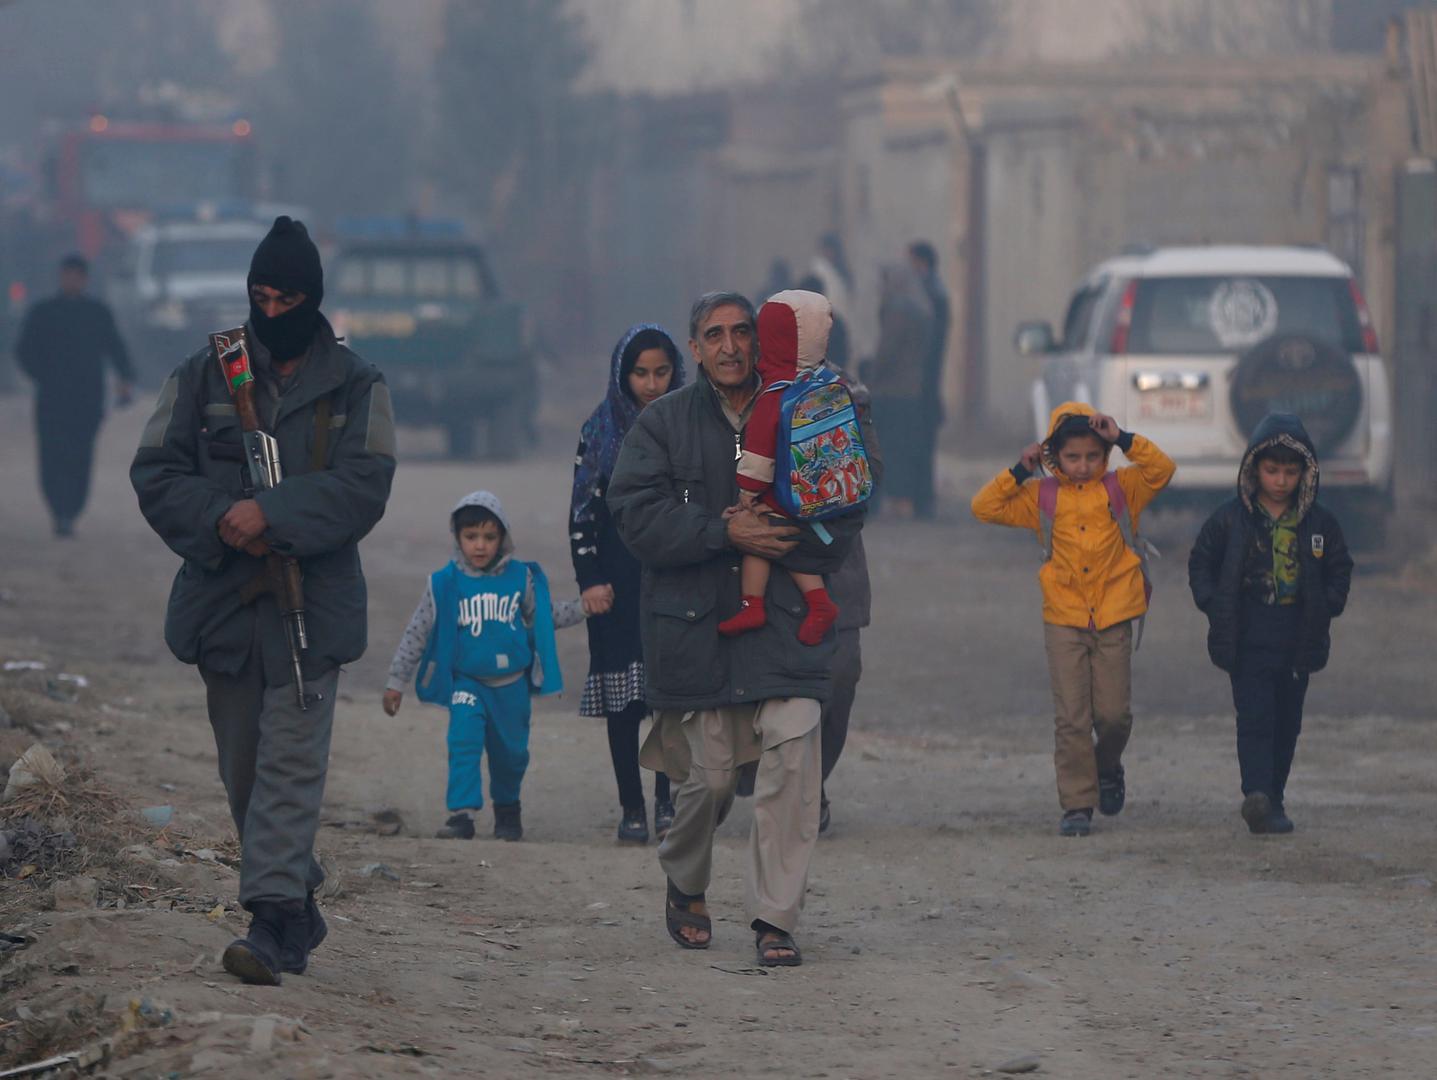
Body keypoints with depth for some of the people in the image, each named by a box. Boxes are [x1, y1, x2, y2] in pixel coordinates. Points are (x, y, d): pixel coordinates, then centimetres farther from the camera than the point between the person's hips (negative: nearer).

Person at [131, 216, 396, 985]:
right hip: (220, 598, 3)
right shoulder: (202, 376, 9)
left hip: (315, 599, -3)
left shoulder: (355, 387, 4)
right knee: (243, 767, 8)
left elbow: (363, 486, -7)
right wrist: (219, 519, -14)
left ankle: (274, 920, -19)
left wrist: (272, 516, -19)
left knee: (291, 762, -13)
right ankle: (297, 906, 22)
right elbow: (155, 474, 4)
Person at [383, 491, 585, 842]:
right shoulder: (444, 584, -6)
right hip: (467, 682, -2)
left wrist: (585, 608, 2)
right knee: (464, 738, -23)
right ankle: (462, 813, -21)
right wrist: (396, 682, 2)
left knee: (510, 751, 13)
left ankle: (507, 808, 38)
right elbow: (417, 633, 1)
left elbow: (546, 617, 15)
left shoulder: (521, 579, 0)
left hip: (511, 685, 2)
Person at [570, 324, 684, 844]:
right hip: (618, 581, 0)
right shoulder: (600, 431, 5)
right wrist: (589, 580, -4)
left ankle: (667, 801, 0)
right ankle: (631, 807, 4)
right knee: (623, 699, 0)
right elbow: (582, 512, 5)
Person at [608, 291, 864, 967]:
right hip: (694, 625, -1)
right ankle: (685, 886, 32)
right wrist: (725, 534, -16)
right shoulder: (663, 423, 6)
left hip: (786, 623, 1)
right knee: (711, 773, 2)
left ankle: (776, 918, -8)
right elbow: (636, 515, -6)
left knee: (793, 754, -15)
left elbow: (844, 520, 6)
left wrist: (774, 540, -9)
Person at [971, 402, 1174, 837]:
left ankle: (1108, 768, 33)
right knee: (1071, 717, -4)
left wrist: (1123, 439, -15)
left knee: (1114, 713, 1)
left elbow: (1162, 469, -9)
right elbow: (985, 508, 4)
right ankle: (1077, 804, 1)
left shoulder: (1121, 488, 5)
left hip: (1113, 620, 0)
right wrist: (1019, 471, -4)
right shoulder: (1042, 498, 6)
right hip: (1063, 621, 0)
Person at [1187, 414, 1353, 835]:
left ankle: (1272, 800, 18)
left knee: (1287, 722, 9)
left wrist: (1327, 606, 0)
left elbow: (1340, 568, 15)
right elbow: (1201, 561, 8)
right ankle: (1258, 796, -28)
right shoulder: (1230, 518, -1)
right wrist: (1213, 604, -4)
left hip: (1298, 641, 3)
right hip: (1247, 639, -3)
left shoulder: (1319, 522, 4)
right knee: (1255, 718, -15)